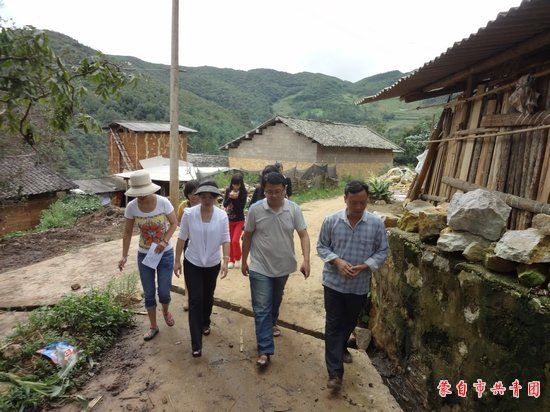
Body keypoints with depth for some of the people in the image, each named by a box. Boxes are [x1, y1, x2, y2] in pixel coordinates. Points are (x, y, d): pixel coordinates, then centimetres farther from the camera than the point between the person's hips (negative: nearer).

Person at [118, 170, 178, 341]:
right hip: (144, 255, 2)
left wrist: (164, 241, -20)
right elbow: (127, 233, -2)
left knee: (164, 292, 6)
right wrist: (124, 256, -8)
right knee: (148, 294, 11)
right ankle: (153, 326, 33)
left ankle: (165, 311, 41)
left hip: (165, 253, -2)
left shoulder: (163, 202, -20)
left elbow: (174, 224, -6)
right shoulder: (131, 207, -13)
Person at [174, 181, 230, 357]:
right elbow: (182, 238, -6)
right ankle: (196, 344, 5)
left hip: (213, 264, 2)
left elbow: (225, 239, -7)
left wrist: (225, 260, -16)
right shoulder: (189, 213, -14)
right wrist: (177, 260, -4)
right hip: (192, 263, -1)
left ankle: (205, 323, 46)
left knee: (208, 297, 19)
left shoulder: (222, 215, -11)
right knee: (195, 301, -3)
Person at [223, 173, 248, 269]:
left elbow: (242, 207, -15)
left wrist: (235, 198, -26)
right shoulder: (228, 190, -3)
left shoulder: (243, 192, -10)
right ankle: (231, 260, 26)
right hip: (229, 220, 3)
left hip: (239, 220, -3)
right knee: (230, 241, 10)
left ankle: (238, 259, 12)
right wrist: (230, 197, -22)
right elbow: (224, 204, -6)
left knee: (235, 240, -12)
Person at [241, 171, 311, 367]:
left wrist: (306, 260, -22)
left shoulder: (294, 209, -10)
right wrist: (244, 261, 4)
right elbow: (248, 236, -2)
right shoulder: (255, 209, -13)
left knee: (276, 301, 25)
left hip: (283, 266, 2)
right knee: (261, 308, -1)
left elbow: (303, 235, -9)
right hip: (260, 268, -2)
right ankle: (265, 350, 9)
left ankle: (272, 323, 52)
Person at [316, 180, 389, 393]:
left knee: (349, 323, 21)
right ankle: (335, 372, 12)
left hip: (359, 285, 2)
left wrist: (364, 266, -18)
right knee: (333, 325, 3)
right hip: (334, 282, -1)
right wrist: (337, 261, -19)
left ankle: (340, 348, 50)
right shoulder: (331, 220, -9)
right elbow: (321, 246, -2)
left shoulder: (376, 223, -8)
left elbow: (382, 251, -2)